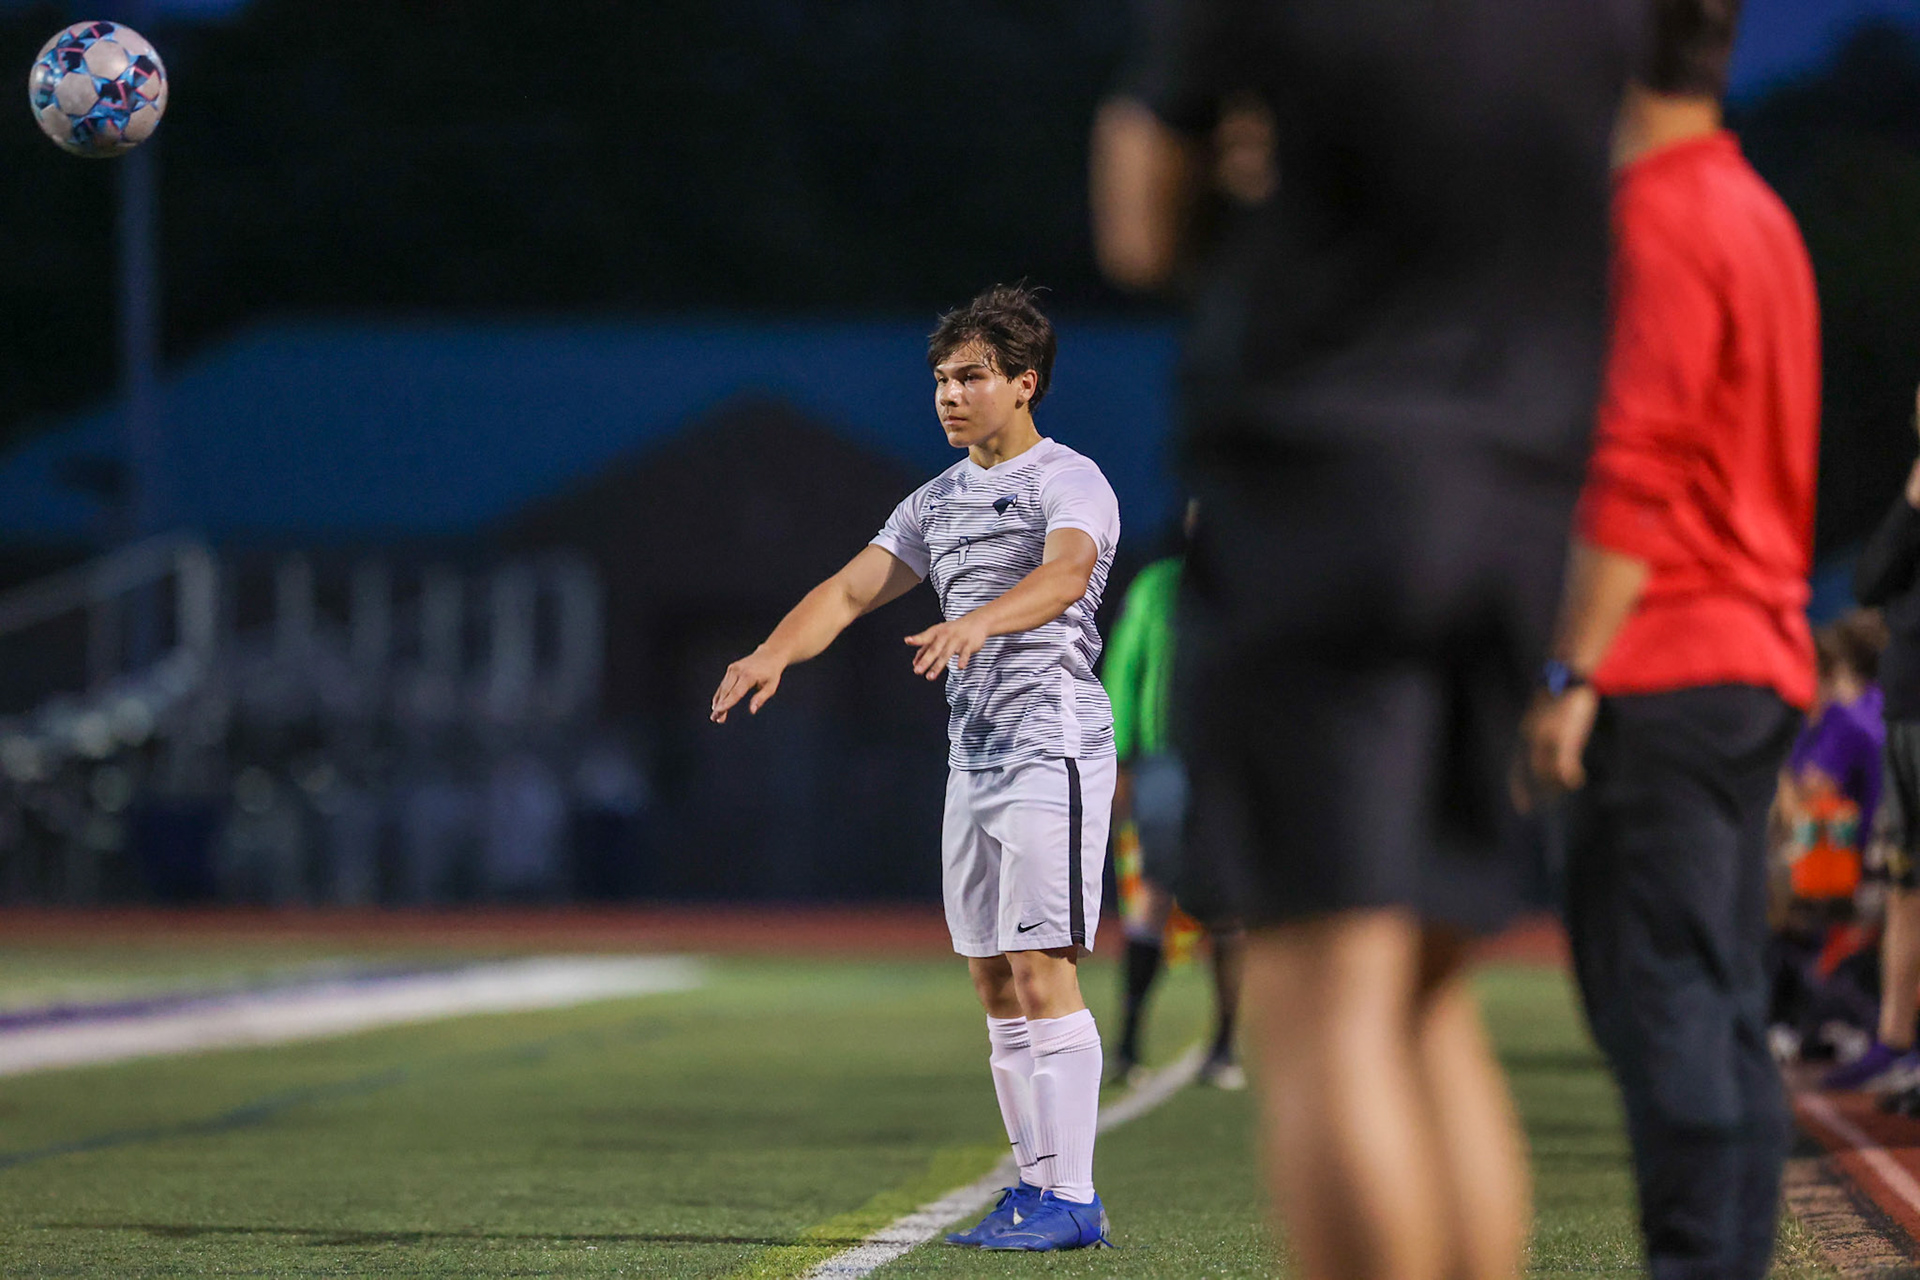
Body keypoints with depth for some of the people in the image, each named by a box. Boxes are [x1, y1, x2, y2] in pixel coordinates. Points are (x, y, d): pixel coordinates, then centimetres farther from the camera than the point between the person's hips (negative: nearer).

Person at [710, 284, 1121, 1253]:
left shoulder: (1067, 481, -8)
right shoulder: (938, 501, 18)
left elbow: (1066, 573, -28)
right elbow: (852, 589, 11)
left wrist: (978, 622, -47)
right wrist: (776, 652, -8)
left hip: (1052, 752, -8)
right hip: (973, 761, 8)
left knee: (1043, 974, -12)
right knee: (995, 984, 8)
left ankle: (1071, 1199, -11)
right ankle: (1035, 1182, 13)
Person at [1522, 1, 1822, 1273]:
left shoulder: (1663, 221, -12)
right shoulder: (1762, 218, 18)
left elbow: (1633, 471, -18)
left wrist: (1574, 673, -19)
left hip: (1665, 674, -9)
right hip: (1758, 662, 9)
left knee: (1657, 987, -9)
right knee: (1723, 1004, 9)